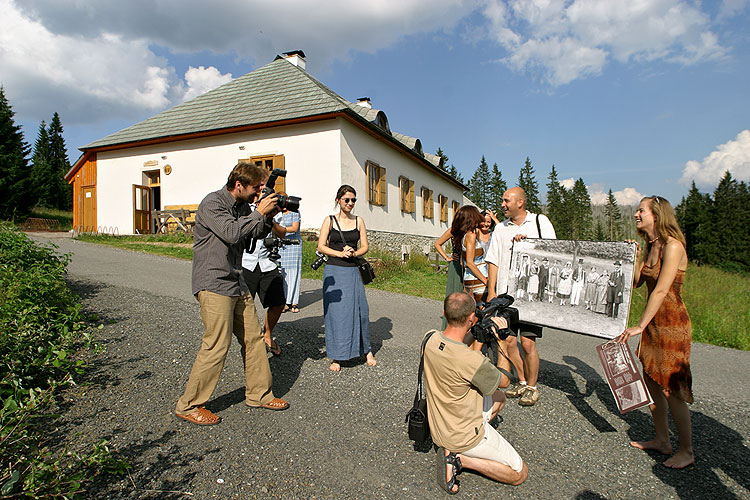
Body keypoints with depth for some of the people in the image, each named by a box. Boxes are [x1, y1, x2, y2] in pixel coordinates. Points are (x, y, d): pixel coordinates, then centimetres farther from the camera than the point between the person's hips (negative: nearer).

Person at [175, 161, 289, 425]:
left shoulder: (243, 205, 12)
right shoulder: (212, 204, -13)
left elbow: (258, 234, 18)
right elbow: (231, 233, -26)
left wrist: (269, 217, 1)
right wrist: (259, 212, -18)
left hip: (236, 283, 9)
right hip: (213, 285, -8)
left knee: (253, 338, 9)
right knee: (217, 345, -7)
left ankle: (259, 394, 23)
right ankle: (189, 406, 11)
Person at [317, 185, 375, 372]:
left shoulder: (358, 221, 10)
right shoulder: (330, 220, 4)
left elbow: (365, 246, 9)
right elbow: (321, 246, 0)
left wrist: (354, 253, -11)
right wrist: (340, 253, -13)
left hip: (352, 271, 2)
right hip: (334, 271, -2)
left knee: (360, 310, 1)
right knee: (335, 312, 0)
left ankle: (366, 350, 19)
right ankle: (337, 357, 12)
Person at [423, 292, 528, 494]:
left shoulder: (431, 339, -15)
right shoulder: (474, 361, -35)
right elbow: (504, 380, -12)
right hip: (463, 436, -6)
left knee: (499, 397, 27)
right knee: (520, 473, 14)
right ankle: (458, 457, -1)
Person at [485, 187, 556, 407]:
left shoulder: (540, 221, 4)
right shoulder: (500, 228, 12)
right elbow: (493, 261, 10)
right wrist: (491, 291, 3)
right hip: (506, 293, 3)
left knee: (527, 342, -4)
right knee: (508, 340, 4)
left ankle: (532, 386, 18)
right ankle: (522, 382, 26)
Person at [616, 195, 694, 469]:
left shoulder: (672, 246, -17)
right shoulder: (651, 246, 9)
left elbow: (661, 290, -23)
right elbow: (636, 282, 14)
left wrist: (640, 326, -23)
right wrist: (635, 257, 2)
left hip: (672, 324, -8)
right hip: (653, 322, 9)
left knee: (671, 389, 1)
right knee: (652, 382, 14)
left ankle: (687, 451, 20)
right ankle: (661, 440, 30)